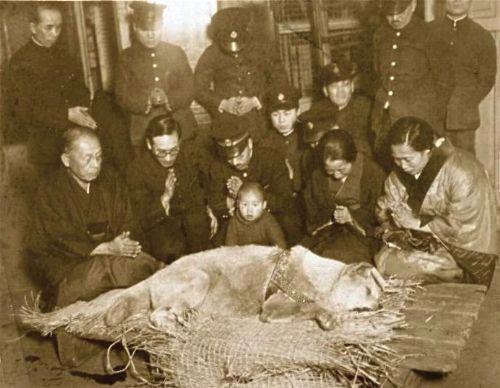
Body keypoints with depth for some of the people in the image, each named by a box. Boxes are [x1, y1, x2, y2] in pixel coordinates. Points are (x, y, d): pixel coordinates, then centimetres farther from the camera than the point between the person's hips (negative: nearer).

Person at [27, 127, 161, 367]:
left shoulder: (110, 181, 5)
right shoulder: (50, 191, -10)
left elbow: (127, 223, 2)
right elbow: (64, 240, -18)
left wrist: (127, 244, -21)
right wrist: (107, 248, -29)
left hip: (109, 255, 5)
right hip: (64, 262, -5)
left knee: (141, 264, -23)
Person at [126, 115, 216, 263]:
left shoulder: (191, 151, -11)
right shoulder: (137, 169, -16)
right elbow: (144, 220, -15)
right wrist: (165, 198, -30)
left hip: (195, 214, 3)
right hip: (162, 222, -3)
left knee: (196, 220, -30)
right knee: (171, 250, -30)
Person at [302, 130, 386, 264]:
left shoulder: (374, 173, -6)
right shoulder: (318, 176, 5)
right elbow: (312, 214, 10)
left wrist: (352, 217, -18)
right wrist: (330, 216, -11)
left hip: (362, 234, -3)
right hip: (327, 232, 3)